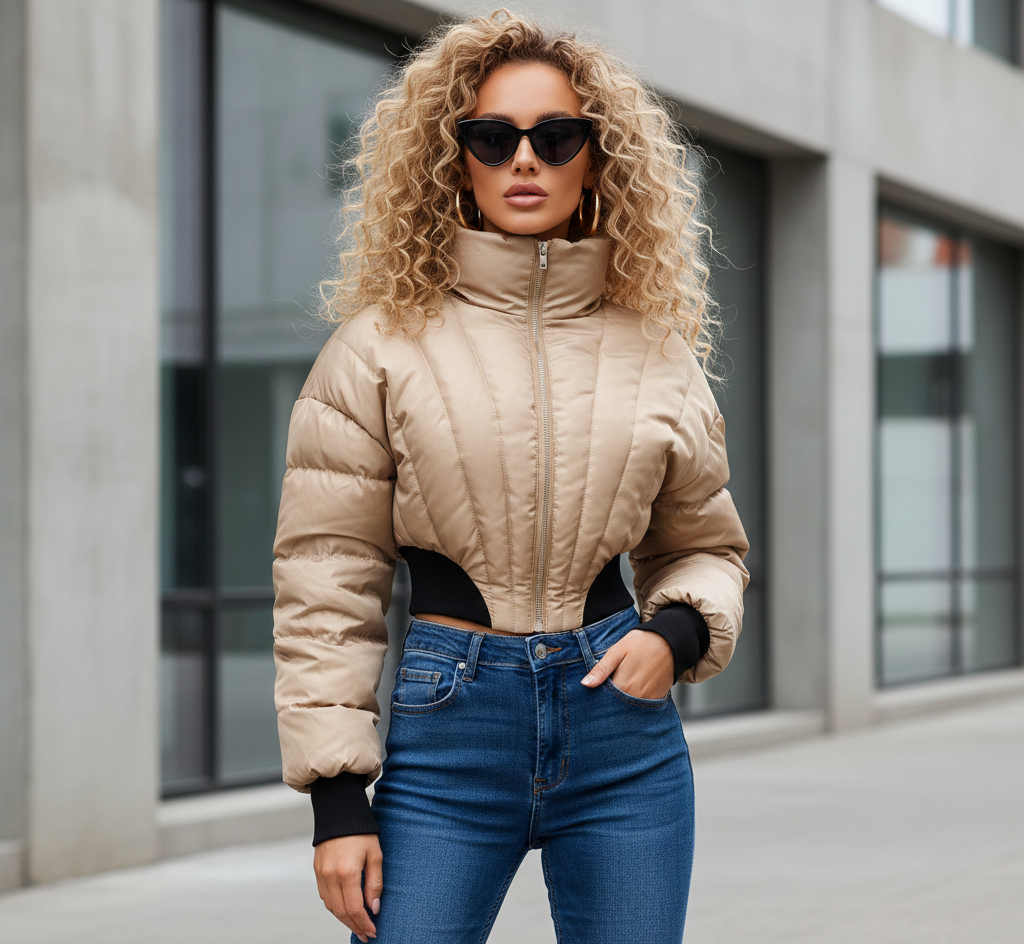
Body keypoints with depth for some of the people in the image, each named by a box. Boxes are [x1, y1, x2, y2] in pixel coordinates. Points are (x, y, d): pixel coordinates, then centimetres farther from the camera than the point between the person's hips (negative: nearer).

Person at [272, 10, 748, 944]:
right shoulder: (383, 343, 0)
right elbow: (325, 578, -2)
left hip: (625, 736, 3)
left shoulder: (657, 346, 8)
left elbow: (703, 544, 20)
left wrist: (676, 632, -3)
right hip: (446, 732, -2)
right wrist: (337, 799, -7)